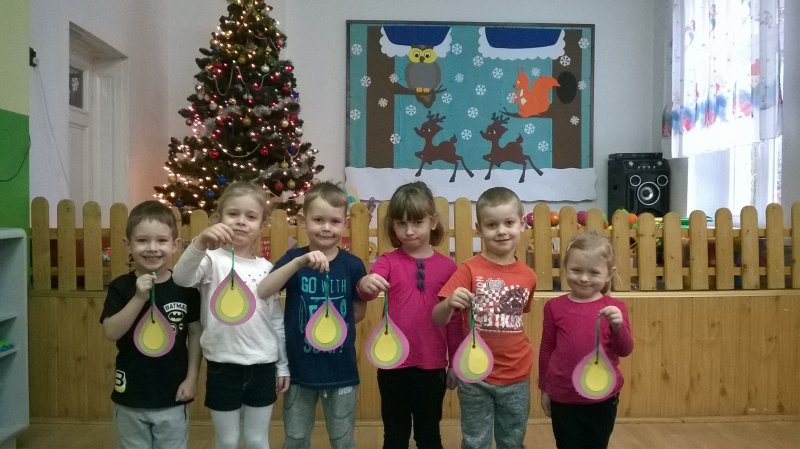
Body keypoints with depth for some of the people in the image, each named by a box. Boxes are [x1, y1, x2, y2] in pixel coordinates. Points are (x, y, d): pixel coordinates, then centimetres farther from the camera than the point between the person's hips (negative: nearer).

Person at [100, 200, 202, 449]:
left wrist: (191, 378, -4)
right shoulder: (120, 287, -6)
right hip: (130, 396, 1)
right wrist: (139, 298, -24)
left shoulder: (185, 288, -8)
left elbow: (195, 333, -2)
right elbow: (111, 332, -14)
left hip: (172, 396, -1)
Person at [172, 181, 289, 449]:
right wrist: (200, 243, -46)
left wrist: (283, 365, 9)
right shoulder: (212, 259, -7)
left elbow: (276, 319, 8)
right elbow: (181, 278, -29)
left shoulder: (266, 268, 3)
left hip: (262, 366, 3)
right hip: (223, 366, -2)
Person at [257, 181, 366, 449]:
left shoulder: (352, 265, -7)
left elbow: (359, 311, 5)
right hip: (299, 368, 1)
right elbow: (262, 292, -24)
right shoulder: (294, 258, -7)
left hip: (341, 370, 0)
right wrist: (300, 262, -35)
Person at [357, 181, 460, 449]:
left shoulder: (447, 266, -1)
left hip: (432, 365, 0)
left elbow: (454, 319, 4)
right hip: (393, 364, 0)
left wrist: (456, 363, 8)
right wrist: (365, 285, -45)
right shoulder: (388, 261, -3)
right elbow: (369, 289, -23)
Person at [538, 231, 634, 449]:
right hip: (563, 398, -1)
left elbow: (625, 350, -7)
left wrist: (618, 326, -27)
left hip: (603, 398, 1)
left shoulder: (614, 307, -4)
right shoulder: (555, 306, -4)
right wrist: (544, 389, 8)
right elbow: (546, 349, 4)